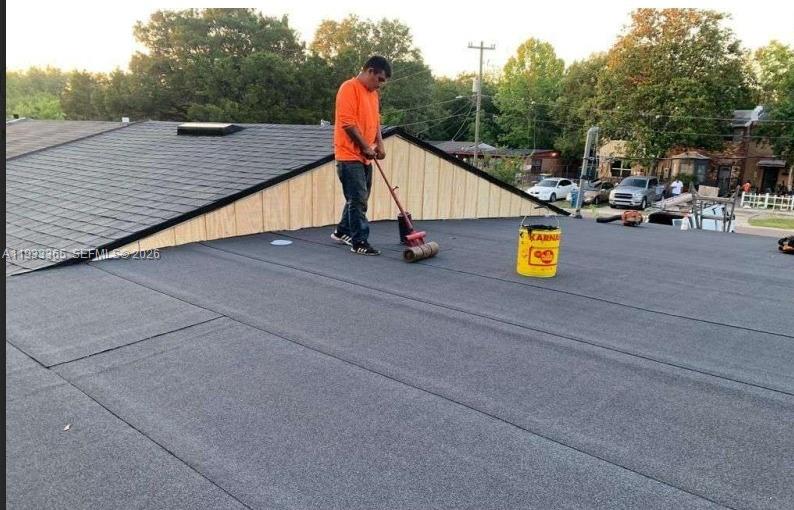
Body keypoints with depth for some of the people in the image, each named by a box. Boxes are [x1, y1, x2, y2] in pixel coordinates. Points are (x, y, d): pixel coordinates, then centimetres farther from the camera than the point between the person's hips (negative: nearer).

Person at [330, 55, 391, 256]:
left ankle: (342, 232, 30)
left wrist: (379, 144, 6)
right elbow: (347, 122, -21)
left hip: (364, 156, 9)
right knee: (358, 200, -7)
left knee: (359, 198, 16)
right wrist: (366, 147, -16)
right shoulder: (349, 88, -14)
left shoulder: (373, 93, 15)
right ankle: (359, 243, -1)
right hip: (350, 155, -9)